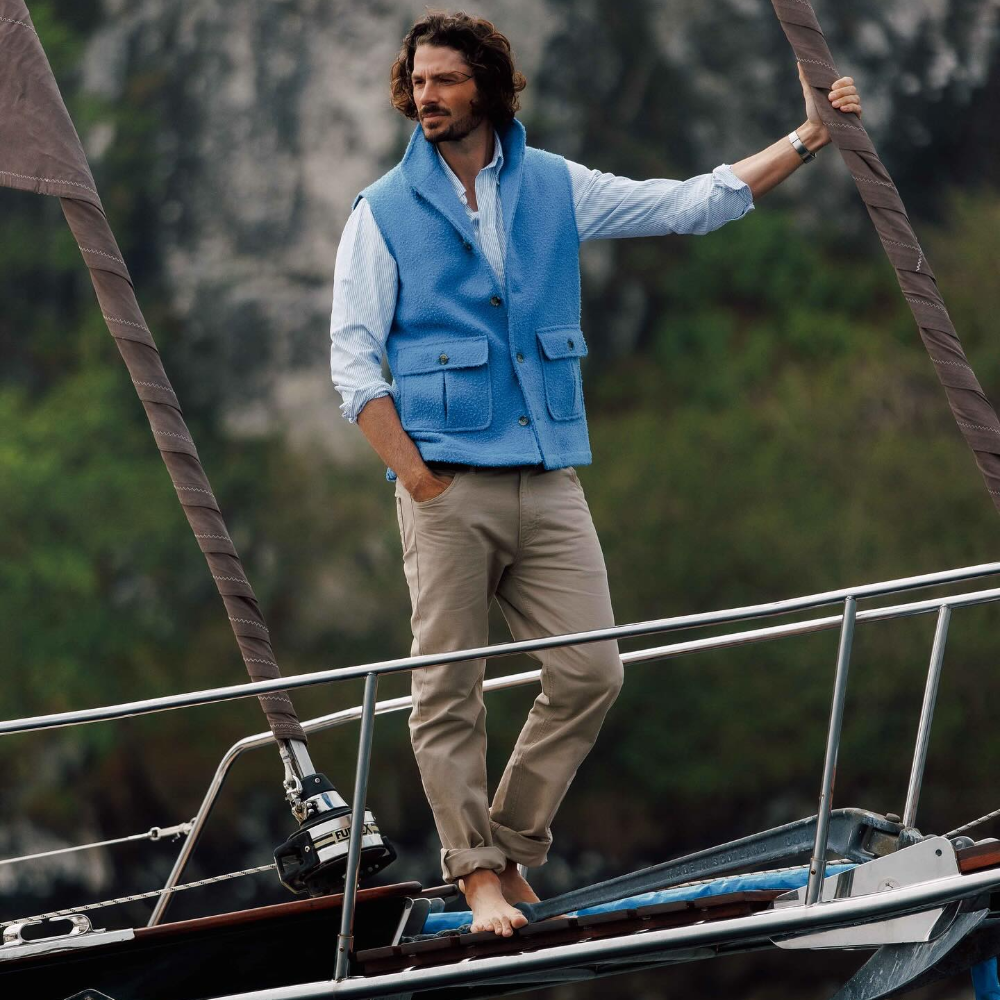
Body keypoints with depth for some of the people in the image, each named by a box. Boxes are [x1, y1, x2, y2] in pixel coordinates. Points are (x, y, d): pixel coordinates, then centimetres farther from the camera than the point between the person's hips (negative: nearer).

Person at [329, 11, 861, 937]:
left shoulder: (556, 189, 10)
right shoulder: (385, 214, 2)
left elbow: (693, 204, 13)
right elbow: (354, 363, 0)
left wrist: (807, 140, 6)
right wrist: (414, 476, -9)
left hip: (549, 479, 3)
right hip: (447, 486, -3)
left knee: (590, 671, -3)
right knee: (450, 690, -4)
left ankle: (509, 848, 11)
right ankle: (476, 873, 3)